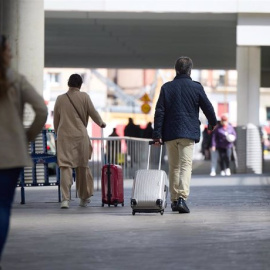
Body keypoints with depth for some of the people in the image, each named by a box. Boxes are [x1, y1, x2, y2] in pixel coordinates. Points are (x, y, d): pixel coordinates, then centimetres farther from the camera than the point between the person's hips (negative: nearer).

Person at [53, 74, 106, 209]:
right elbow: (93, 112, 4)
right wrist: (101, 123, 23)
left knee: (65, 167, -4)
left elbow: (56, 119, 12)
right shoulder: (84, 97, -1)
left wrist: (57, 133, 27)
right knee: (82, 166, 12)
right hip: (80, 135, 0)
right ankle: (84, 198, 23)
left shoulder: (60, 99, 5)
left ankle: (65, 199, -17)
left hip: (64, 136, 1)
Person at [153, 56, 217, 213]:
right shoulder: (196, 87, -1)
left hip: (170, 133, 3)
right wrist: (213, 123, 25)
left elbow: (159, 112, 0)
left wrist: (157, 134, 1)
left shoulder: (167, 87, 4)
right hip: (188, 133, -3)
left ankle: (174, 200, 17)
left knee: (173, 167, 13)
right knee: (186, 165, -7)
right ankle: (182, 197, -25)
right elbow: (208, 108, 5)